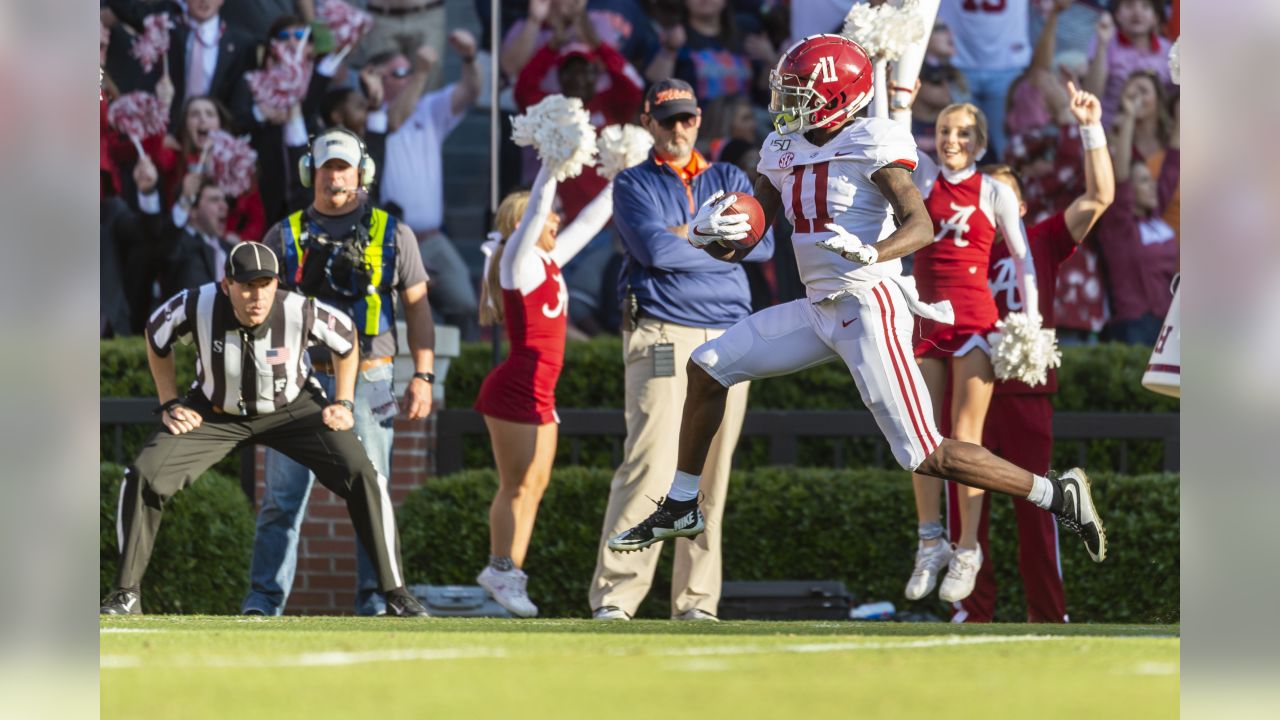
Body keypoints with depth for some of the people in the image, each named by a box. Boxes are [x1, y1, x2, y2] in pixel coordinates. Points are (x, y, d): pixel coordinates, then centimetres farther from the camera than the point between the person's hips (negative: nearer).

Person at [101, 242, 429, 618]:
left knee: (362, 477, -17)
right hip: (216, 413, 1)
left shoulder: (300, 312, -29)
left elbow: (346, 336, -6)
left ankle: (394, 591, -3)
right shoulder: (196, 306, -28)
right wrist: (170, 404, -5)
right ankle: (126, 594, -2)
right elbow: (156, 336, -4)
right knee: (144, 477, -16)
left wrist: (343, 403, -6)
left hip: (293, 408, -1)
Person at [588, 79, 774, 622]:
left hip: (729, 340, 4)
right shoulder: (633, 185, 6)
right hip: (662, 337, -4)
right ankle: (613, 596, -17)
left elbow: (763, 244, 2)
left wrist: (692, 240, -5)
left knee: (712, 477, 3)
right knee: (651, 465, -15)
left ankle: (695, 601, 7)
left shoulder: (729, 180, 18)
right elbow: (654, 247, -12)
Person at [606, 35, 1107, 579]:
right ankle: (681, 509, 21)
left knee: (925, 457, -12)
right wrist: (709, 232, -8)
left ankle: (1058, 495, -1)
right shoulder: (783, 152, 11)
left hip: (870, 306, -8)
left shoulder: (872, 145, -12)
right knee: (707, 369, 8)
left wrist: (869, 256, -41)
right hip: (819, 310, 8)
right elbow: (732, 247, 16)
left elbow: (921, 225, -22)